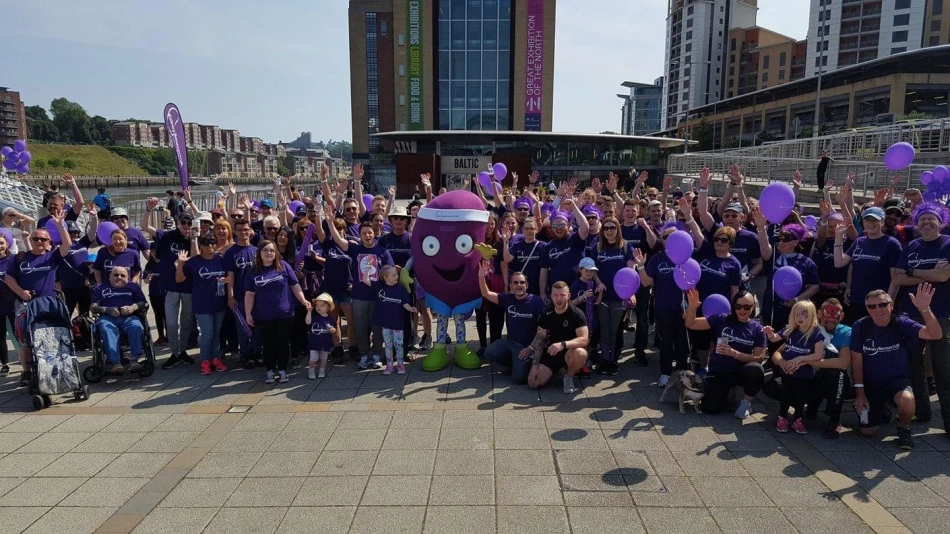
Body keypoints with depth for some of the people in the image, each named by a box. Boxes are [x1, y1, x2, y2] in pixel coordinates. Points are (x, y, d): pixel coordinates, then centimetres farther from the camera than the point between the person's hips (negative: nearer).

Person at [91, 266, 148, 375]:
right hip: (108, 317, 0)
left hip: (129, 317, 0)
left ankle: (135, 359, -46)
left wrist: (133, 307, -8)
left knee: (136, 326, -35)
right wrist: (107, 310, -7)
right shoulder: (101, 288, 26)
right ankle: (115, 362, -49)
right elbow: (93, 307, 14)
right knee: (107, 329, -36)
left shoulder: (133, 286, 28)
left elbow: (143, 303, 15)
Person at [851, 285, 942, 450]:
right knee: (867, 432, -3)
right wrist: (859, 392, -10)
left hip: (898, 380, -1)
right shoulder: (860, 326, -13)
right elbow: (857, 361, -7)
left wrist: (924, 309, -44)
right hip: (871, 383, 1)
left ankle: (903, 428, 0)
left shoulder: (901, 323, -14)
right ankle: (881, 412, 35)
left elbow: (936, 335, -30)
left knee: (907, 400, -37)